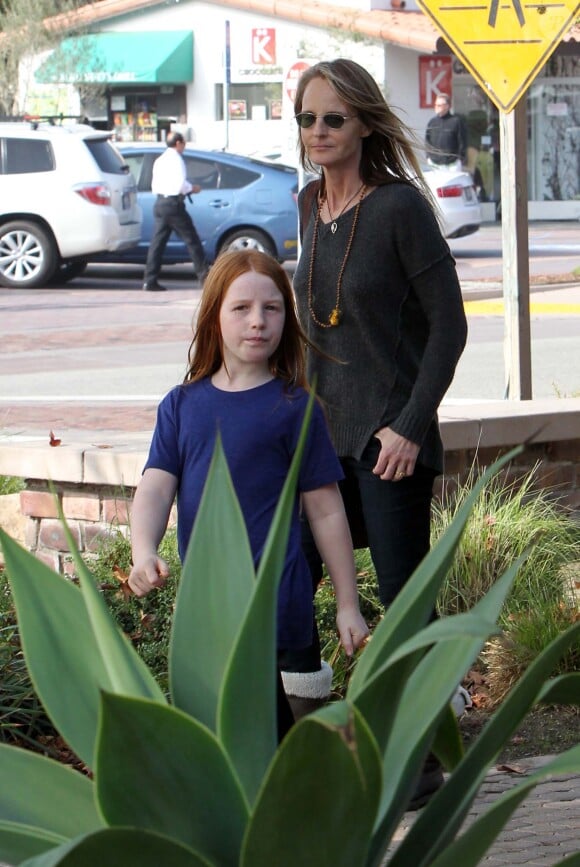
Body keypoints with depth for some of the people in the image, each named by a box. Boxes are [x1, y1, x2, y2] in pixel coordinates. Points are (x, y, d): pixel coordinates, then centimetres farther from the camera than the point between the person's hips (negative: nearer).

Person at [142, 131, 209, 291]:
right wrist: (192, 188, 0)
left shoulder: (159, 160, 16)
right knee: (192, 240, 2)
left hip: (160, 203, 8)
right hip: (173, 203, -8)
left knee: (157, 242, 4)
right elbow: (181, 185, -19)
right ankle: (204, 275, 5)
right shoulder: (176, 159, -10)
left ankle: (150, 281, -2)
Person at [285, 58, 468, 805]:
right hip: (323, 429, 7)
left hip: (388, 436, -7)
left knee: (403, 598, -3)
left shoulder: (399, 206, -13)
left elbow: (449, 323, -13)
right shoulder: (311, 207, 9)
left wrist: (411, 427, -17)